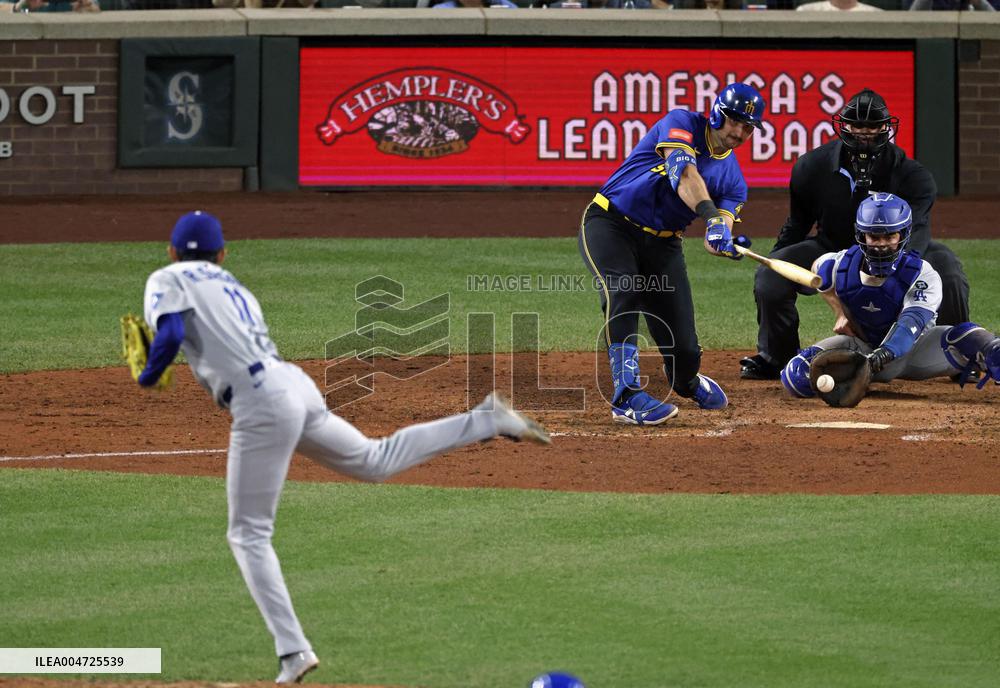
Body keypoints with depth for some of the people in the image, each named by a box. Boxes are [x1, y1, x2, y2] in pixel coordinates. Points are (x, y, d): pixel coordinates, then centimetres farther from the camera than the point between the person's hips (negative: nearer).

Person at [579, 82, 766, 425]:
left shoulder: (734, 180, 5)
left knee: (683, 346, -1)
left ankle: (685, 382, 36)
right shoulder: (681, 124, -9)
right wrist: (711, 216, -44)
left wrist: (723, 240, -35)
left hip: (662, 243, 5)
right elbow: (683, 174, -28)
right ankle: (627, 396, -34)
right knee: (623, 294, -33)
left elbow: (720, 232, -10)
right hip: (610, 226, -4)